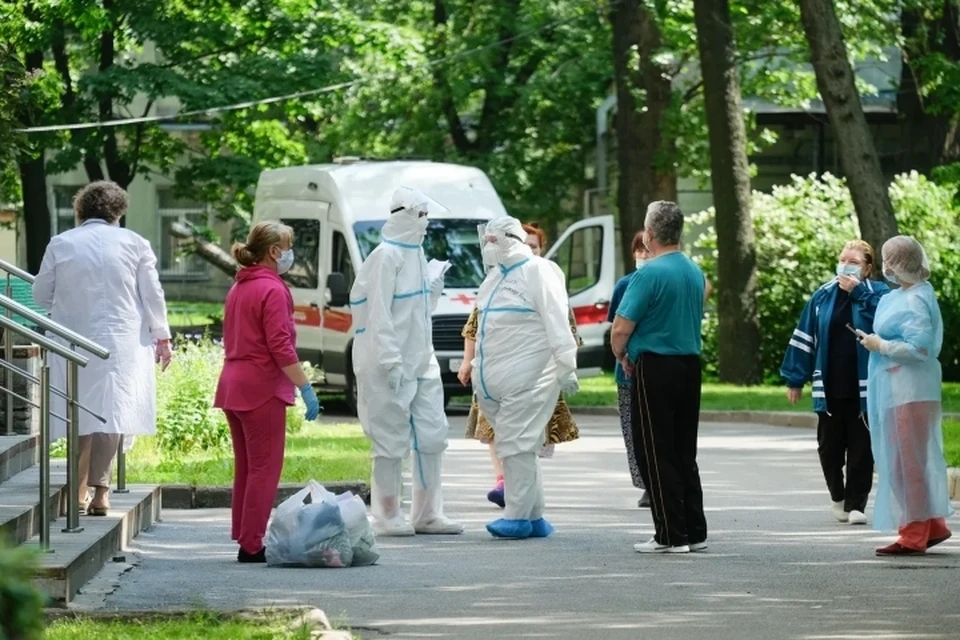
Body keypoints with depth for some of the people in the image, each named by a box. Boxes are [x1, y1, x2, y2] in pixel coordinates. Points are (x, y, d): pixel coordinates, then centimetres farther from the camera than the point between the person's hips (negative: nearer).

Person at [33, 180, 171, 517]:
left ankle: (80, 490, 12)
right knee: (111, 411, -3)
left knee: (80, 412, 11)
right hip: (120, 343, -1)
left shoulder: (60, 244, 2)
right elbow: (152, 295, 2)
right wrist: (161, 337, 12)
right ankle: (100, 489, -13)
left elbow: (41, 294, 8)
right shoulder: (133, 243, 0)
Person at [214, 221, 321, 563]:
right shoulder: (272, 290, -12)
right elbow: (281, 347, -19)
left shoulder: (238, 288, 15)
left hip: (233, 386, 9)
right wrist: (306, 387, -15)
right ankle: (252, 545, -6)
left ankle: (243, 538, 18)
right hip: (262, 389, -9)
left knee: (246, 467, 15)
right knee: (265, 468, -5)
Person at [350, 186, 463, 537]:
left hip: (421, 361, 9)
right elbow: (379, 312, -18)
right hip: (393, 364, -9)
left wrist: (435, 287, 4)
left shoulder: (415, 253, 14)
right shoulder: (386, 256, -13)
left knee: (432, 435, 10)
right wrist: (391, 361, -22)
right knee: (392, 440, -3)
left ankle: (428, 514, 17)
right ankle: (388, 517, 4)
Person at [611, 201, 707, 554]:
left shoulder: (649, 274, -15)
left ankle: (671, 535, -4)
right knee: (685, 453, 13)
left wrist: (622, 357, 4)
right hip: (690, 366, 7)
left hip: (655, 369, -7)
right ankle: (695, 531, 13)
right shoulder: (695, 272, 9)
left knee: (657, 456, -2)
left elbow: (621, 329, -17)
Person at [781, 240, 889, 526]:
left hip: (864, 388, -3)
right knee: (829, 447, 8)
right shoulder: (823, 296, 6)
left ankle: (856, 503, 8)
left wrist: (858, 294, -19)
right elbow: (804, 338, 7)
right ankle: (838, 496, 29)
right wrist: (795, 379, 6)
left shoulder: (877, 295, -1)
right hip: (830, 388, 3)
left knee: (861, 448, 1)